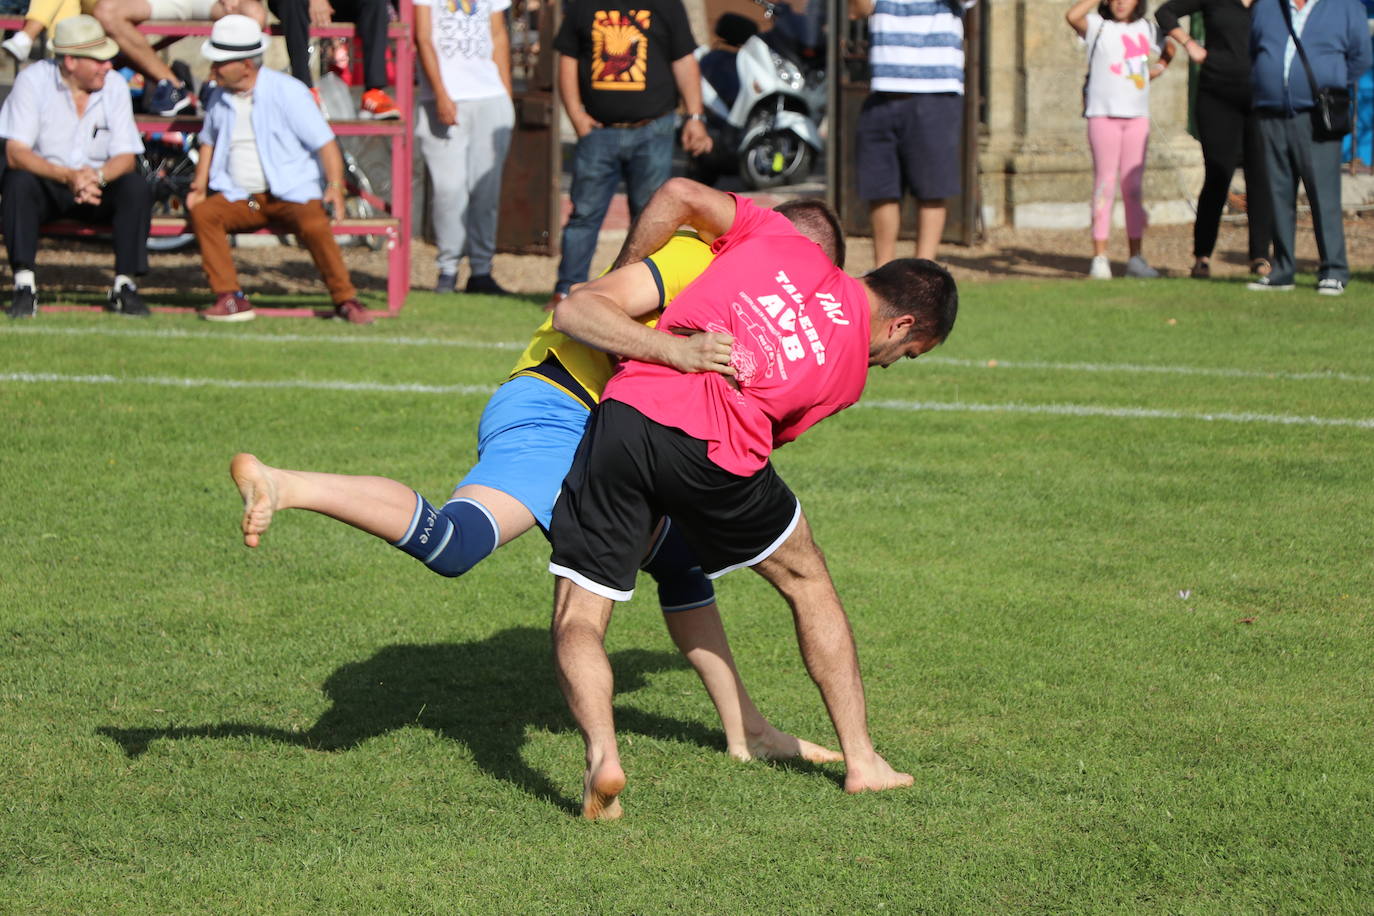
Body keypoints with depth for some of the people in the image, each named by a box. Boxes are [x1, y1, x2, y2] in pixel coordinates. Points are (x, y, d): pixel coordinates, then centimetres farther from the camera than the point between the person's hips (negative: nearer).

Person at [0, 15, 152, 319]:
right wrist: (67, 176, -36)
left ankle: (124, 285, -20)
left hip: (99, 187, 2)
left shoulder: (115, 85, -3)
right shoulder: (33, 80, -12)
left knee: (136, 187, -26)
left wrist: (97, 177, -31)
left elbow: (125, 157, -7)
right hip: (45, 184, -2)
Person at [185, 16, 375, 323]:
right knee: (202, 213, -25)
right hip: (238, 199, 5)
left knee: (315, 226, -35)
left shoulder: (287, 91, -6)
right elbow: (209, 140, 28)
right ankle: (230, 298, -26)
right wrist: (200, 184, 11)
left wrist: (335, 187, -22)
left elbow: (325, 142, -7)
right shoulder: (221, 97, 11)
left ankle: (345, 301, -21)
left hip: (291, 194, -5)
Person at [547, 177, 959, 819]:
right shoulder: (850, 372, 17)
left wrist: (627, 272, 29)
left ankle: (601, 750, -19)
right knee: (806, 579, 26)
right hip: (715, 451, -1)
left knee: (577, 621, 8)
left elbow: (678, 193, 13)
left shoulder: (777, 238, 19)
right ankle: (861, 760, 30)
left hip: (627, 411, 1)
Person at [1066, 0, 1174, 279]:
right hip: (1104, 114, -4)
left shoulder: (1146, 29, 14)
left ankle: (1136, 258, 9)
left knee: (1134, 187, 6)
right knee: (1105, 183, -6)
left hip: (1137, 117, 4)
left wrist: (1160, 66, 16)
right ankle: (1100, 258, -5)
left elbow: (1168, 49, 35)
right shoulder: (1098, 26, 0)